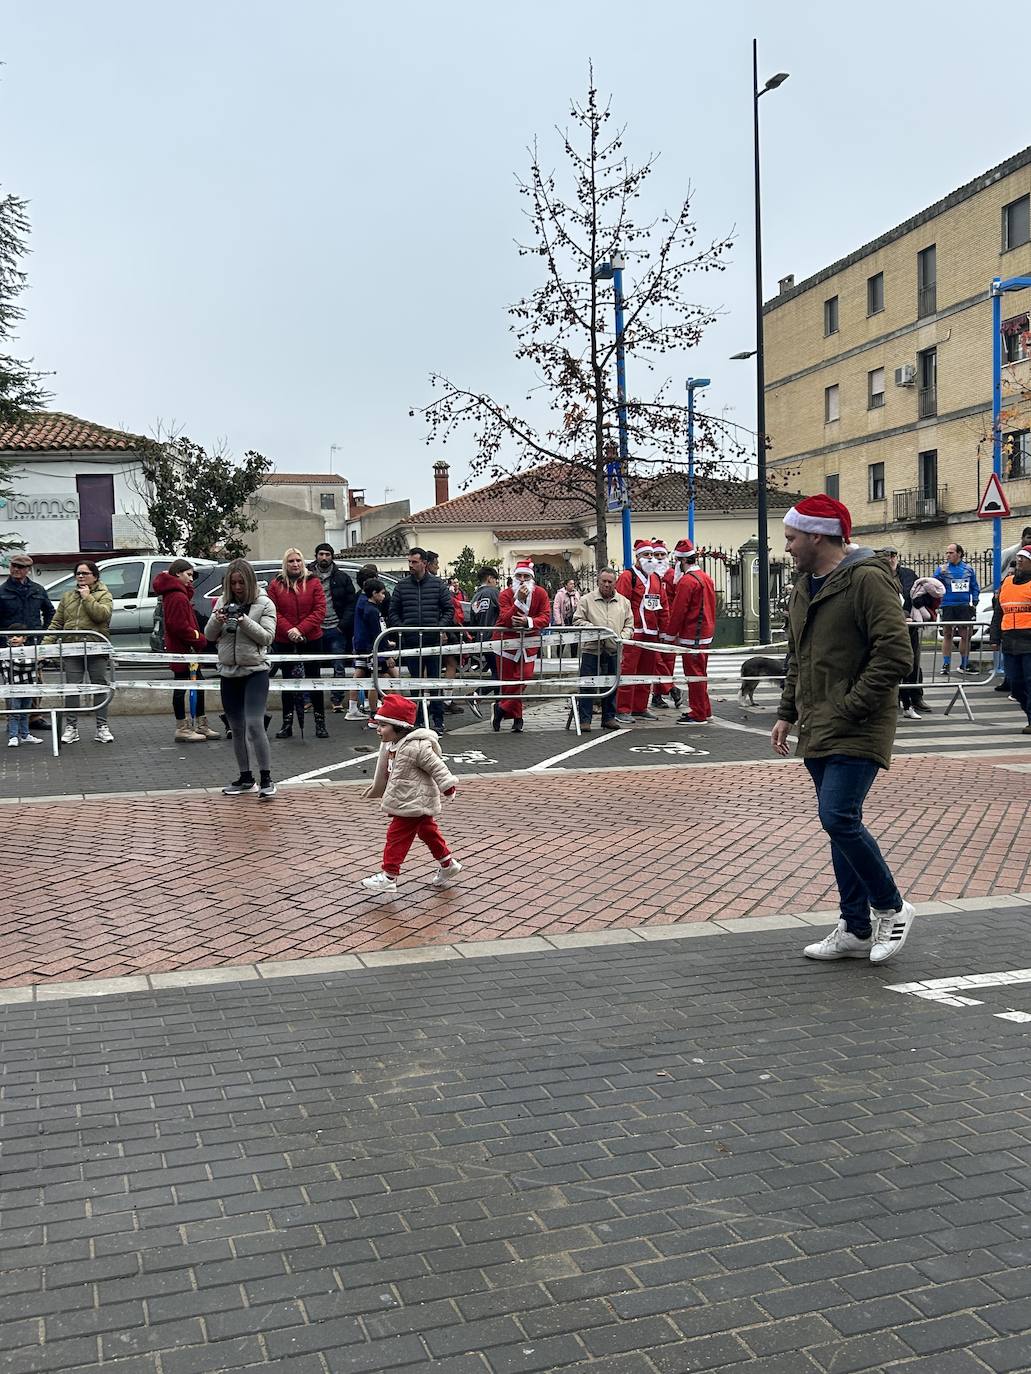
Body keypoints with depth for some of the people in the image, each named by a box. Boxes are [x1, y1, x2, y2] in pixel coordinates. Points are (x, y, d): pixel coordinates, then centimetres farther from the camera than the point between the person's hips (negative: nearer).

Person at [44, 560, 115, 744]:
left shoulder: (103, 595, 4)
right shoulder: (67, 597, 16)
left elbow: (102, 614, -16)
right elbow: (56, 623, 13)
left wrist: (87, 597, -10)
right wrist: (46, 643, 3)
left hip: (96, 650, -3)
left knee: (101, 687, 3)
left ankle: (102, 727, 11)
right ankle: (71, 727, 11)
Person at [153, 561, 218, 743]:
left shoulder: (173, 593, 15)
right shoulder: (178, 597, -18)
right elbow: (181, 627, -23)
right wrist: (201, 640, -15)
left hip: (186, 648, 11)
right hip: (181, 649, -11)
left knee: (198, 683, 15)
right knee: (181, 687, -3)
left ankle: (201, 725, 23)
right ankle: (182, 729, 3)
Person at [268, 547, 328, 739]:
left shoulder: (314, 583, 0)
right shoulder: (275, 585, 2)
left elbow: (320, 610, -7)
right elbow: (274, 612, -4)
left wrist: (301, 629, -17)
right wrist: (289, 630, -18)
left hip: (311, 639, -1)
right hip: (284, 642, 1)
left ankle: (320, 722, 10)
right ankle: (287, 724, 15)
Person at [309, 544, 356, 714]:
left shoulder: (342, 578, 6)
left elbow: (351, 604, 4)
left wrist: (343, 625, -5)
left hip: (336, 629, 0)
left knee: (339, 667, 1)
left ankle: (337, 700, 7)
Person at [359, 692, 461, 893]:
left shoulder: (415, 747, -25)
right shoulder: (389, 745, 5)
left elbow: (437, 767, -20)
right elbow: (385, 771, 21)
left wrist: (448, 788, -18)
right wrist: (376, 788, 32)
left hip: (414, 803, -9)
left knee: (397, 836, -7)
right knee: (428, 831, 20)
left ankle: (389, 876, -1)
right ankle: (447, 864, 33)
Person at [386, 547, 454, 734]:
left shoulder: (437, 584, 4)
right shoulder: (402, 586, 7)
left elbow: (449, 609, 7)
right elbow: (392, 612, 11)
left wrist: (440, 626, -6)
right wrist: (401, 628, -3)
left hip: (433, 641, -2)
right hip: (411, 642, 2)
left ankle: (438, 721, 6)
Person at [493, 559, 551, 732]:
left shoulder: (540, 593, -4)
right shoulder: (506, 595, -10)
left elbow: (545, 617, -12)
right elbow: (506, 620, -23)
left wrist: (528, 621, -30)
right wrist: (520, 600, -31)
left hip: (529, 642, 1)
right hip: (506, 640, -1)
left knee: (524, 676, -9)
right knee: (508, 680, 0)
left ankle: (502, 708, 7)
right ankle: (516, 717, 14)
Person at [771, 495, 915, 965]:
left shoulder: (867, 579, -13)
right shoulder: (802, 588, 16)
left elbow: (895, 654, -19)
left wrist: (848, 708, -18)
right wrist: (787, 712, 14)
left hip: (858, 731, -9)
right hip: (818, 732, 9)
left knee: (839, 818, -16)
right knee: (840, 824, 11)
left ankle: (891, 908, 5)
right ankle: (856, 930, 20)